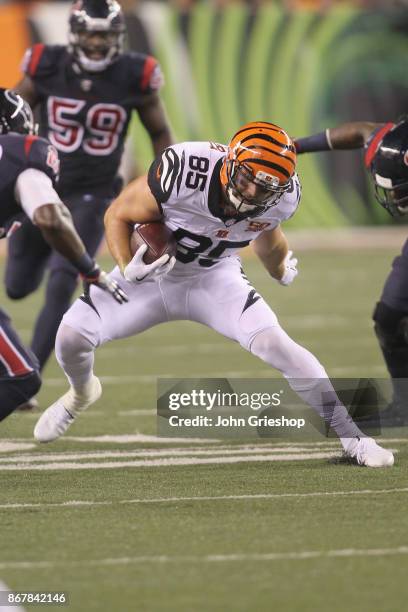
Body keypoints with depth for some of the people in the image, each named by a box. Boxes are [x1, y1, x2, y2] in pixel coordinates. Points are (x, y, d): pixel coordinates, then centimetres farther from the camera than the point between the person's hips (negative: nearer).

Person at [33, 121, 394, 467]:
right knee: (72, 336, -13)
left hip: (214, 277, 1)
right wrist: (128, 269, -34)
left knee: (274, 344, -22)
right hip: (153, 271, -1)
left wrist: (281, 269, 27)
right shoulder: (184, 171, -34)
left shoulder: (281, 198, -20)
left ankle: (350, 434, -9)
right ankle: (82, 392, 26)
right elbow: (118, 216, -18)